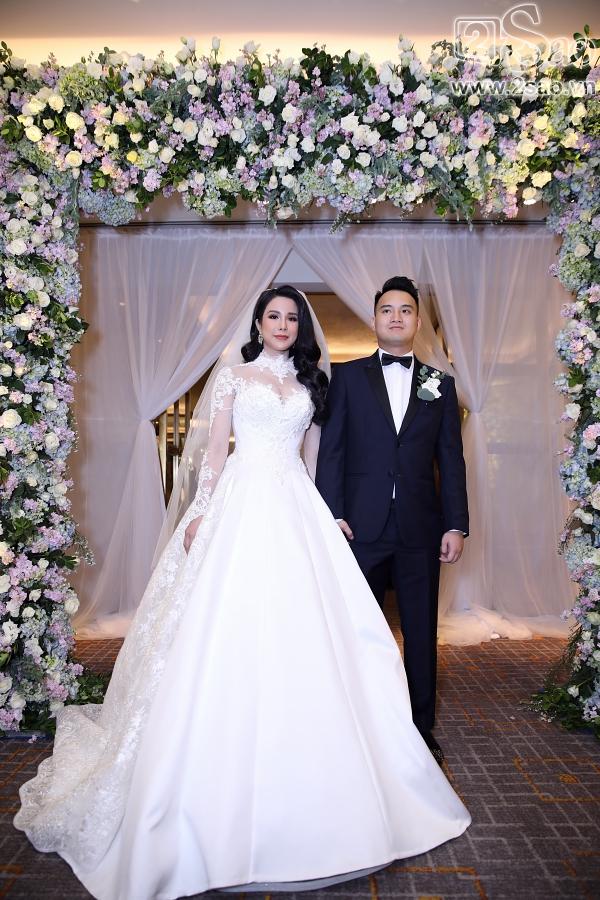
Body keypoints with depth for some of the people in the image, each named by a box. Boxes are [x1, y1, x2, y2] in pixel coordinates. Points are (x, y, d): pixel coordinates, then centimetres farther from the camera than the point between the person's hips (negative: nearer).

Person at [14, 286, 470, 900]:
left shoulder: (310, 384, 17)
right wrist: (199, 512, -8)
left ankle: (303, 779, 19)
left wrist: (326, 513, 10)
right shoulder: (234, 373, 8)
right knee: (230, 631, -4)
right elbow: (216, 446, 2)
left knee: (299, 636, 3)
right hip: (241, 504, -3)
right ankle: (226, 768, 11)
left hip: (297, 511, 3)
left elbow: (312, 456, 16)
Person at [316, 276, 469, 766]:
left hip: (421, 528, 2)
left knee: (421, 632, 11)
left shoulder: (440, 383, 9)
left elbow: (451, 460, 7)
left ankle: (421, 726, 27)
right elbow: (331, 449, 0)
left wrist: (456, 525, 0)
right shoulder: (348, 376, 5)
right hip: (362, 524, -1)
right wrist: (332, 514, -9)